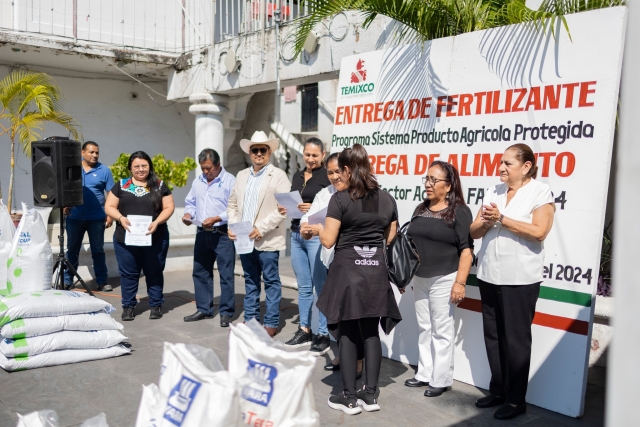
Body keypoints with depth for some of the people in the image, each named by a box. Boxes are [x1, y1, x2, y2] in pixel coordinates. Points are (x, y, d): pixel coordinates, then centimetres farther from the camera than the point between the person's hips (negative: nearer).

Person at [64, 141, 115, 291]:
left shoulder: (104, 170, -2)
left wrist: (110, 215, -7)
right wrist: (65, 204, -6)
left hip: (96, 218, -1)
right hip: (74, 217, 2)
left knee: (98, 250, 6)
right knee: (72, 249, 10)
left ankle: (102, 281, 12)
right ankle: (67, 280, 20)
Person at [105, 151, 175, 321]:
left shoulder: (160, 186, 6)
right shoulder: (121, 185, 8)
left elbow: (168, 207, 2)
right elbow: (110, 207, 6)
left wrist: (157, 222, -14)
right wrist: (121, 218, -14)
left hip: (155, 238, -1)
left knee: (154, 272, 8)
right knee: (128, 273, 7)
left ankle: (156, 305, 19)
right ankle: (128, 306, 19)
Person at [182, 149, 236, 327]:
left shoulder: (230, 181, -8)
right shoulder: (197, 181, 14)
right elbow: (190, 203, 20)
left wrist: (216, 218, -22)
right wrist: (188, 214, -1)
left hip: (223, 233, -7)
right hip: (202, 233, 7)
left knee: (226, 274, -2)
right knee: (200, 272, 12)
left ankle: (226, 312, 8)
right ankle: (204, 309, 25)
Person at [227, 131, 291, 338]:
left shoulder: (278, 175, -4)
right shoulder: (241, 175, 14)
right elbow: (232, 205, 17)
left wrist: (260, 229, -19)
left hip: (267, 240, -6)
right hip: (244, 240, 6)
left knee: (271, 282, 4)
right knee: (250, 281, 15)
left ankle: (271, 323, 13)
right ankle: (250, 319, 26)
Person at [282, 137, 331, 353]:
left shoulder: (327, 176, -5)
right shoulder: (297, 176, 16)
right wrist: (287, 209, 2)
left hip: (316, 236, -7)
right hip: (296, 234, 7)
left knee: (321, 287, -2)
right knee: (303, 286, 12)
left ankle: (323, 335, 7)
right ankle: (304, 330, 22)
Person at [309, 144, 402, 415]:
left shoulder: (340, 199, -10)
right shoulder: (387, 199, 6)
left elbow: (328, 241, -10)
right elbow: (390, 240, 12)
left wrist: (319, 228, 10)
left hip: (348, 270, -5)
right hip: (376, 271, 5)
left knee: (347, 334, 5)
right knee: (371, 333, 12)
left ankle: (349, 398, 13)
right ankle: (370, 395, 18)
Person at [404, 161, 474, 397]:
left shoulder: (459, 211, -8)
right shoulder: (420, 210, 10)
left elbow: (466, 250, -12)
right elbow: (411, 244, 17)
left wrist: (460, 282, -19)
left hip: (444, 280, -6)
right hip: (420, 279, 6)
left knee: (442, 331, 1)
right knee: (424, 329, 13)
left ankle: (441, 380, 12)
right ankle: (424, 374, 24)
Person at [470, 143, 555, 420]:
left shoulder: (540, 192, -4)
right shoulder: (493, 193, 11)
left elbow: (539, 232, -17)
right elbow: (474, 232, 11)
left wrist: (501, 219, -16)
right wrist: (486, 221, -10)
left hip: (520, 279, -6)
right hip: (489, 275, 6)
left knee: (516, 339, 2)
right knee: (492, 336, 12)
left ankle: (516, 400, 14)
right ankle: (498, 390, 26)